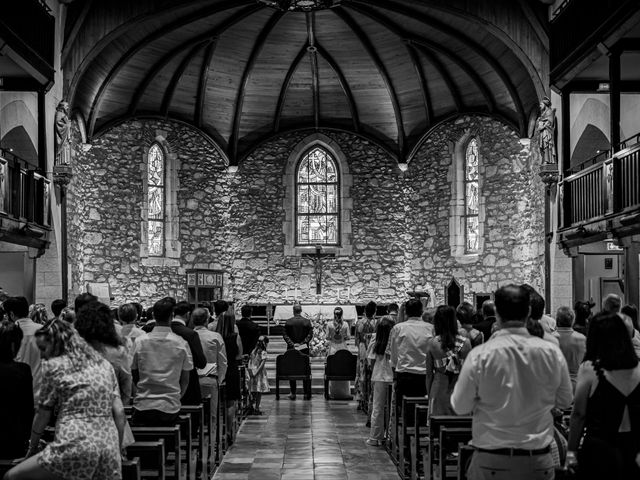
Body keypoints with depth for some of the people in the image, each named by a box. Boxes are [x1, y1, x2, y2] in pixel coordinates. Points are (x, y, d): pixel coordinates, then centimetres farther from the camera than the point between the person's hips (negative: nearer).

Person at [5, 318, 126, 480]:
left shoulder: (53, 365, 3)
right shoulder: (104, 365, 16)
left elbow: (43, 414, 7)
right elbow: (119, 412, 11)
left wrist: (32, 447, 21)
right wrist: (117, 449, 16)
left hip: (75, 445, -6)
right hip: (109, 447, 6)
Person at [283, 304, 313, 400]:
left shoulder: (288, 322, -2)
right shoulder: (307, 321, -1)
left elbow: (285, 335, -5)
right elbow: (310, 334, -6)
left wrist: (292, 344, -7)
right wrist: (302, 343, -7)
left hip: (291, 349, 0)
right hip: (304, 349, 0)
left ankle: (293, 393, 4)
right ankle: (307, 394, 3)